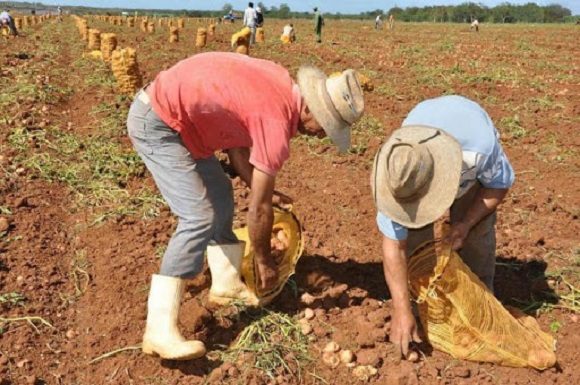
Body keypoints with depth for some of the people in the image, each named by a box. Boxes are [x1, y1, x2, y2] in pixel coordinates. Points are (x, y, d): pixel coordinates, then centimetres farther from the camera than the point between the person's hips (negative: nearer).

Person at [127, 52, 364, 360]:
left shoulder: (281, 86, 4)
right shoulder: (277, 123, -22)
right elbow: (258, 209, -14)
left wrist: (260, 188, 9)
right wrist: (264, 260, 0)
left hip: (166, 112, 10)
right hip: (155, 123, -10)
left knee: (220, 196, 15)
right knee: (200, 216, -17)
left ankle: (226, 283, 26)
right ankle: (160, 331, -18)